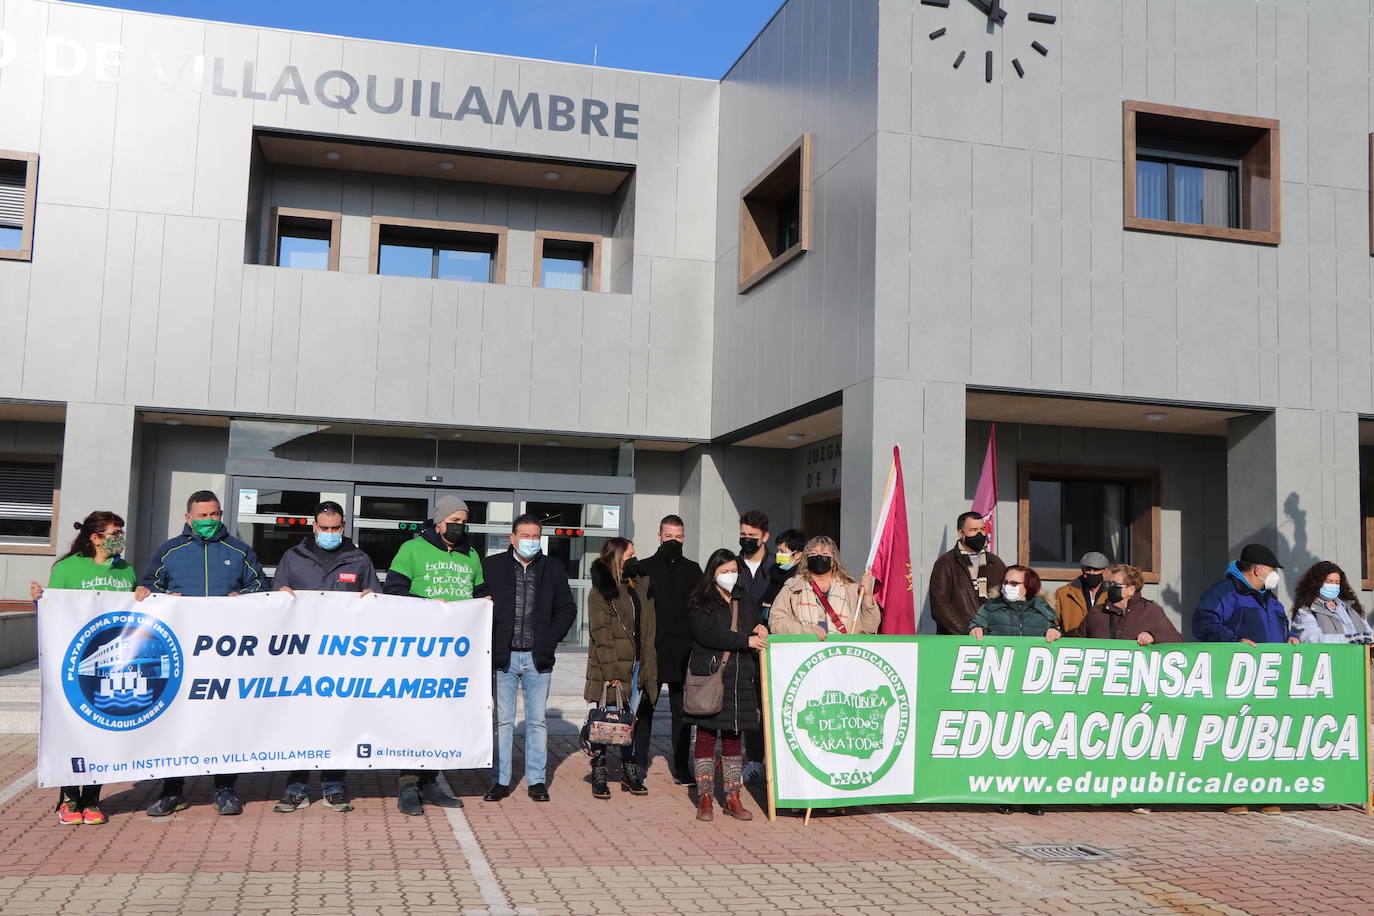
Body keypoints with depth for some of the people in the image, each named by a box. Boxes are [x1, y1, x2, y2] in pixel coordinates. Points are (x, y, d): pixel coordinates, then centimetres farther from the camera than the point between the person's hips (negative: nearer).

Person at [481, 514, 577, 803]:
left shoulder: (553, 569, 7)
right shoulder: (492, 565, 1)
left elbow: (567, 608, 11)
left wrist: (551, 639, 0)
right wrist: (489, 642, -5)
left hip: (538, 658, 1)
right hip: (503, 657, -1)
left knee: (537, 721, 6)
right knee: (502, 720, 4)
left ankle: (536, 780, 14)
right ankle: (500, 780, 12)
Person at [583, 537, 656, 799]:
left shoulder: (641, 584, 13)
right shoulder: (601, 590, -7)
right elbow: (601, 633, -13)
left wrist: (647, 664, 9)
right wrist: (611, 670, -19)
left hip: (636, 664, 6)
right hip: (611, 664, -6)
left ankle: (629, 774, 21)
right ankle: (599, 776, 10)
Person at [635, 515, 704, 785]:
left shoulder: (692, 570, 11)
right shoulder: (644, 568, 5)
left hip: (682, 652, 1)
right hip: (649, 649, -1)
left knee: (681, 711, 4)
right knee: (644, 709, 5)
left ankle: (681, 766, 11)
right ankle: (639, 763, 14)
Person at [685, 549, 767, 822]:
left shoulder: (746, 599, 16)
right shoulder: (700, 602, -2)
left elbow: (756, 627, 23)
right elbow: (707, 634, -15)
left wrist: (760, 629, -2)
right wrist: (745, 640, -17)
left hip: (740, 678, 5)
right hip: (708, 676, -5)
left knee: (733, 737, 8)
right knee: (705, 737, -1)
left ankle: (732, 799, 13)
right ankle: (705, 798, 6)